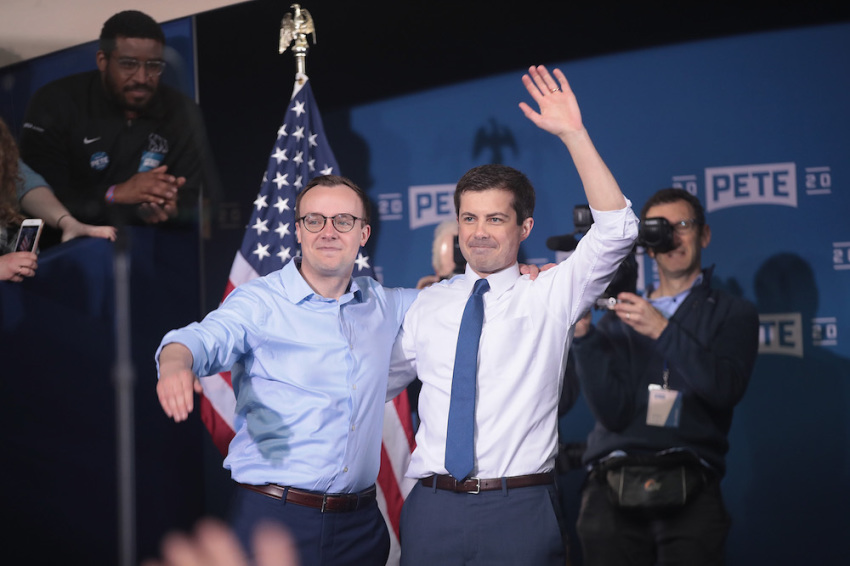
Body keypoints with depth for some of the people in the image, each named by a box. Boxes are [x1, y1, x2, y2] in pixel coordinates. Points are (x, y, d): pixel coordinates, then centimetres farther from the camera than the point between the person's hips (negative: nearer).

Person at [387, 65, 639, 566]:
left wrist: (573, 134, -17)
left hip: (521, 511, -2)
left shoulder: (550, 296, 2)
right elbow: (378, 379, 23)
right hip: (434, 509, 3)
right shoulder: (427, 306, 11)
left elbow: (616, 230, -11)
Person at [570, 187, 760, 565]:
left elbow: (726, 389, -4)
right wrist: (583, 333, -7)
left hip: (689, 489, -1)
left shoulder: (732, 314, 16)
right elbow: (612, 414, 4)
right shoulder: (619, 318, 20)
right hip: (613, 482, 2)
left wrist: (663, 331, -12)